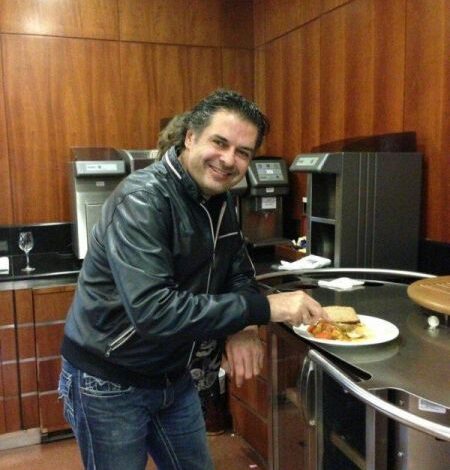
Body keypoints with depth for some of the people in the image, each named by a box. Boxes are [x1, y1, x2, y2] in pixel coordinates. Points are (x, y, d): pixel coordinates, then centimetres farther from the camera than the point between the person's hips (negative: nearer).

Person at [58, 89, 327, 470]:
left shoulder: (221, 203, -1)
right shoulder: (143, 200, -26)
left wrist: (242, 328, -16)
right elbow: (152, 311, -36)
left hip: (173, 378, 7)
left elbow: (239, 274, 6)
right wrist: (263, 308, -35)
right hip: (109, 383, -7)